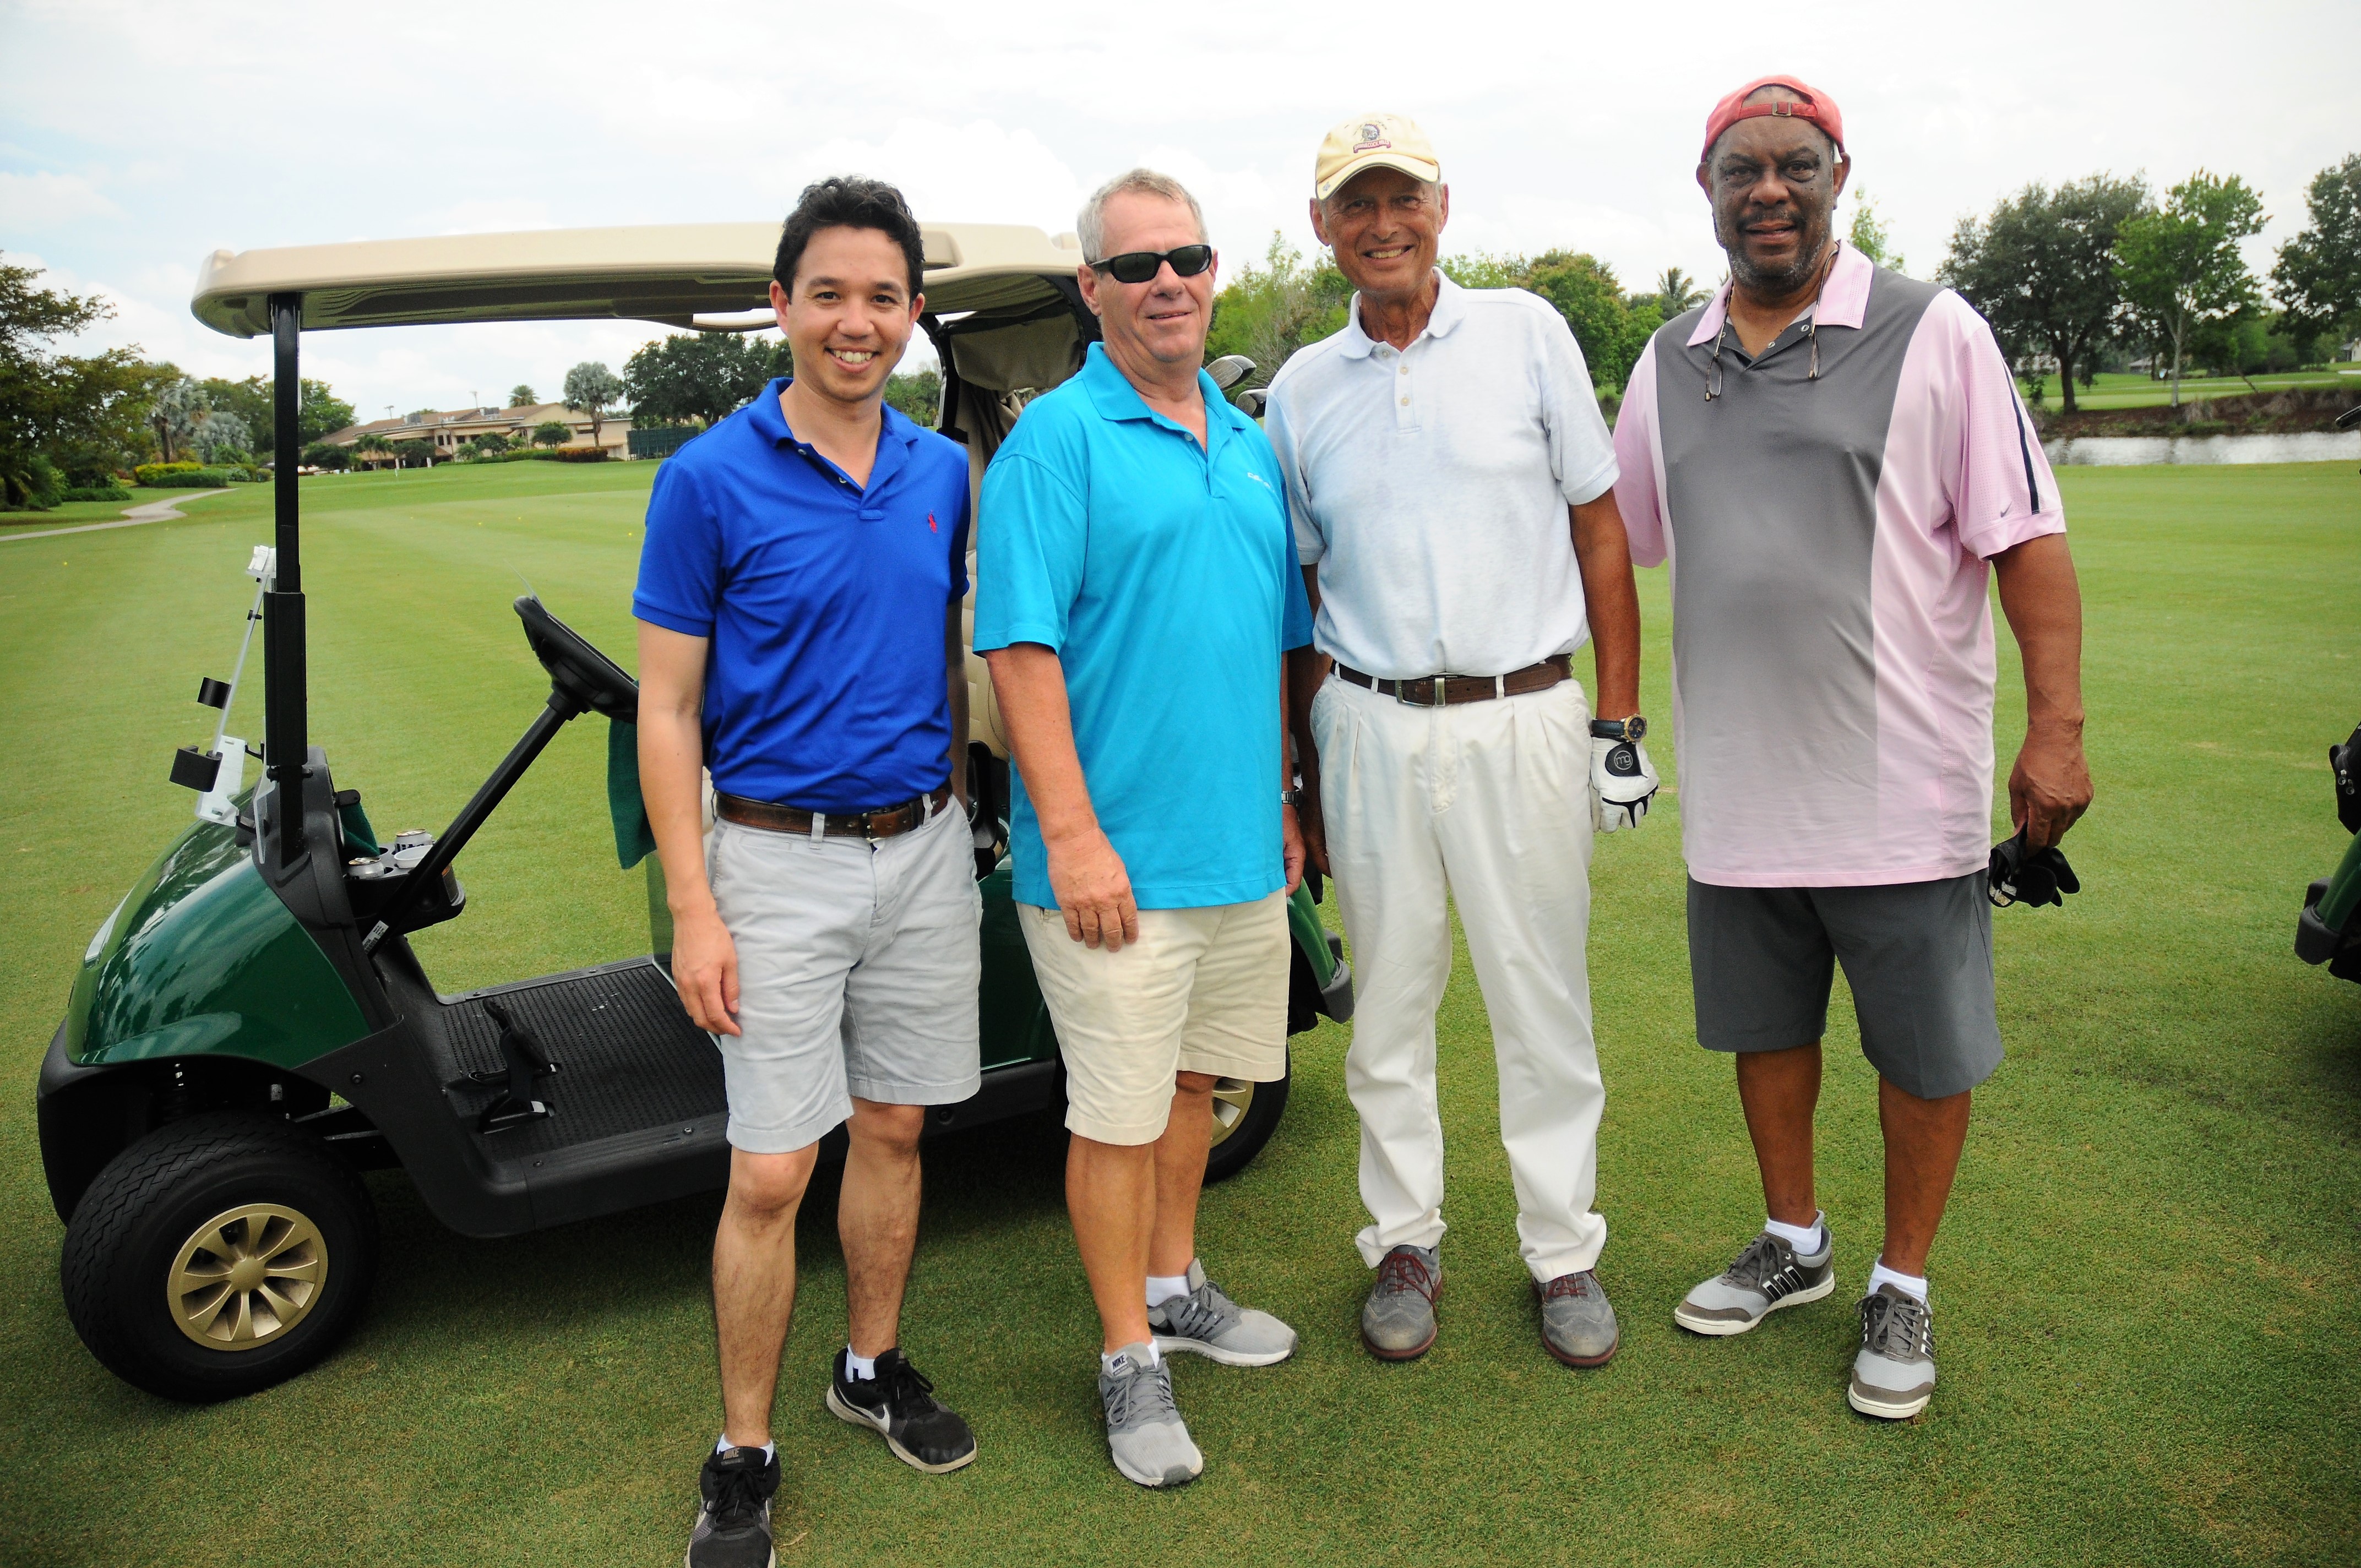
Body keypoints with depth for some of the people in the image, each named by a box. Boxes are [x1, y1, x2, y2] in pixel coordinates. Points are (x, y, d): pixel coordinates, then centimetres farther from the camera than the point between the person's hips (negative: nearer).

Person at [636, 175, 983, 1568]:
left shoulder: (945, 474, 5)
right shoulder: (711, 481, -8)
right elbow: (667, 706, -7)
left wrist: (957, 807, 11)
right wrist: (694, 909, -12)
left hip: (925, 850, 4)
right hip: (782, 862, -4)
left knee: (894, 1131, 15)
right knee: (770, 1174, 0)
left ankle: (875, 1369, 35)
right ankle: (746, 1456, 18)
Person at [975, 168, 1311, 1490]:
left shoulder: (1252, 447, 13)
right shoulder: (1058, 439, -9)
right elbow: (1021, 648, -16)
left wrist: (1284, 803, 18)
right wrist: (1072, 835, -21)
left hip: (1239, 845, 7)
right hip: (1118, 857, -6)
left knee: (1193, 1080, 19)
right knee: (1121, 1113, 3)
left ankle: (1173, 1287, 38)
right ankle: (1132, 1358, 20)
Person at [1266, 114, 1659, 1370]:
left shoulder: (1526, 333, 3)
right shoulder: (1300, 391, 8)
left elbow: (1599, 527, 3)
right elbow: (1302, 597, 11)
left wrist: (1620, 722, -2)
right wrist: (1302, 778, 9)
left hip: (1523, 719, -1)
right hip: (1371, 727, 2)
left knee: (1543, 1002, 6)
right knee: (1389, 1000, 10)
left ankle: (1564, 1251, 22)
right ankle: (1404, 1243, 26)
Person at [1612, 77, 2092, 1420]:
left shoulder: (1933, 335, -5)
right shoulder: (1668, 364, 8)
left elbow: (2026, 539, -8)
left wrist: (2058, 726, -14)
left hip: (1905, 787, -4)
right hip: (1739, 790, 4)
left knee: (1924, 1056, 8)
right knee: (1766, 1033, 18)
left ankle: (1904, 1287, 29)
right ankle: (1794, 1243, 39)